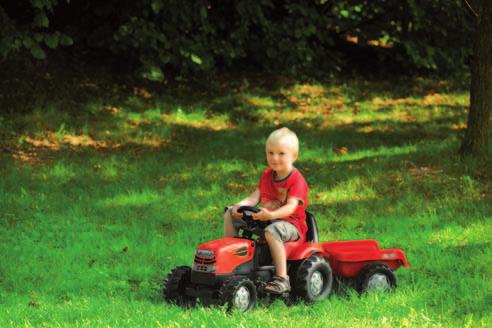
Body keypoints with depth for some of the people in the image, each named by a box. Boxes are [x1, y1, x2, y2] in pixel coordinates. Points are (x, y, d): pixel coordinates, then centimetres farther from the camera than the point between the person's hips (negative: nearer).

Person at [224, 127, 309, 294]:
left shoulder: (297, 180, -15)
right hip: (264, 218, 8)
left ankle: (282, 279, -45)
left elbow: (291, 207, -27)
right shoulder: (267, 175, 10)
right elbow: (255, 197, 4)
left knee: (272, 231, -43)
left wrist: (271, 215, -45)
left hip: (289, 222, -8)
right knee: (230, 214, 3)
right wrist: (240, 206, -17)